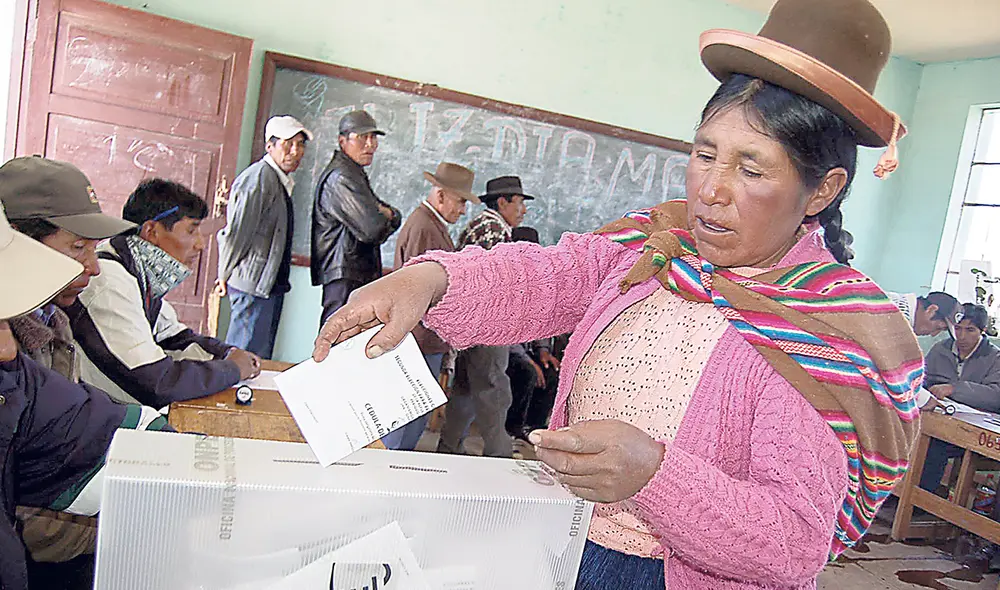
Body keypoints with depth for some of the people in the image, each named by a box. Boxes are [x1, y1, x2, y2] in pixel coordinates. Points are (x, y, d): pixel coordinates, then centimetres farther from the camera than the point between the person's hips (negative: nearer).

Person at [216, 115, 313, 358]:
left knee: (262, 359, 14)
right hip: (252, 284, -10)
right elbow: (237, 231, -15)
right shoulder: (260, 177, -14)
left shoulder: (280, 180, 17)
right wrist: (225, 276, -8)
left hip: (271, 284, 10)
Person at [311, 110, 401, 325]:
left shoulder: (356, 175, 22)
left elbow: (395, 218, 19)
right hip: (346, 276, -10)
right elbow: (372, 229, -21)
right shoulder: (340, 178, -11)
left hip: (362, 274, 10)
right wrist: (385, 215, 2)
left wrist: (384, 213, -5)